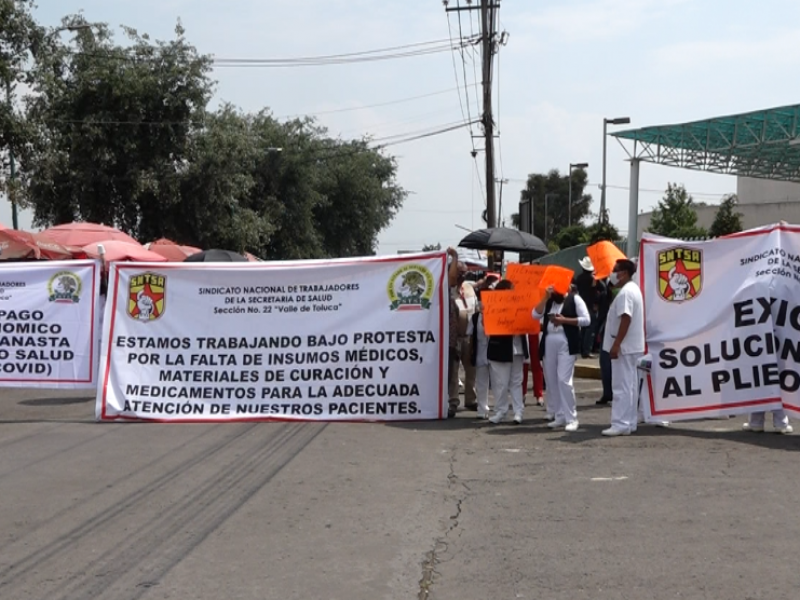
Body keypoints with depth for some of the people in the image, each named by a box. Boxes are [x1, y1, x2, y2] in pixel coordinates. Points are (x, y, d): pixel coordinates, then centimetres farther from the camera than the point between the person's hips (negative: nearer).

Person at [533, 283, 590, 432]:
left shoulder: (574, 299, 0)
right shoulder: (548, 300, 16)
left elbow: (586, 320, -8)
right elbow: (535, 315, 2)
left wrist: (564, 320, -14)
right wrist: (546, 298, -5)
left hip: (566, 344, -6)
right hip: (549, 344, 6)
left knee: (564, 380, -13)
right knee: (551, 381, 6)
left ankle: (571, 418, -7)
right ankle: (559, 417, 14)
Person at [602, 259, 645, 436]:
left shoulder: (625, 292, -16)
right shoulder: (633, 289, 17)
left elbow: (625, 319, -24)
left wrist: (616, 344, -24)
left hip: (624, 346, -11)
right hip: (633, 346, 11)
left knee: (621, 386, -9)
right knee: (630, 386, 12)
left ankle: (621, 424, -9)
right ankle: (629, 423, 15)